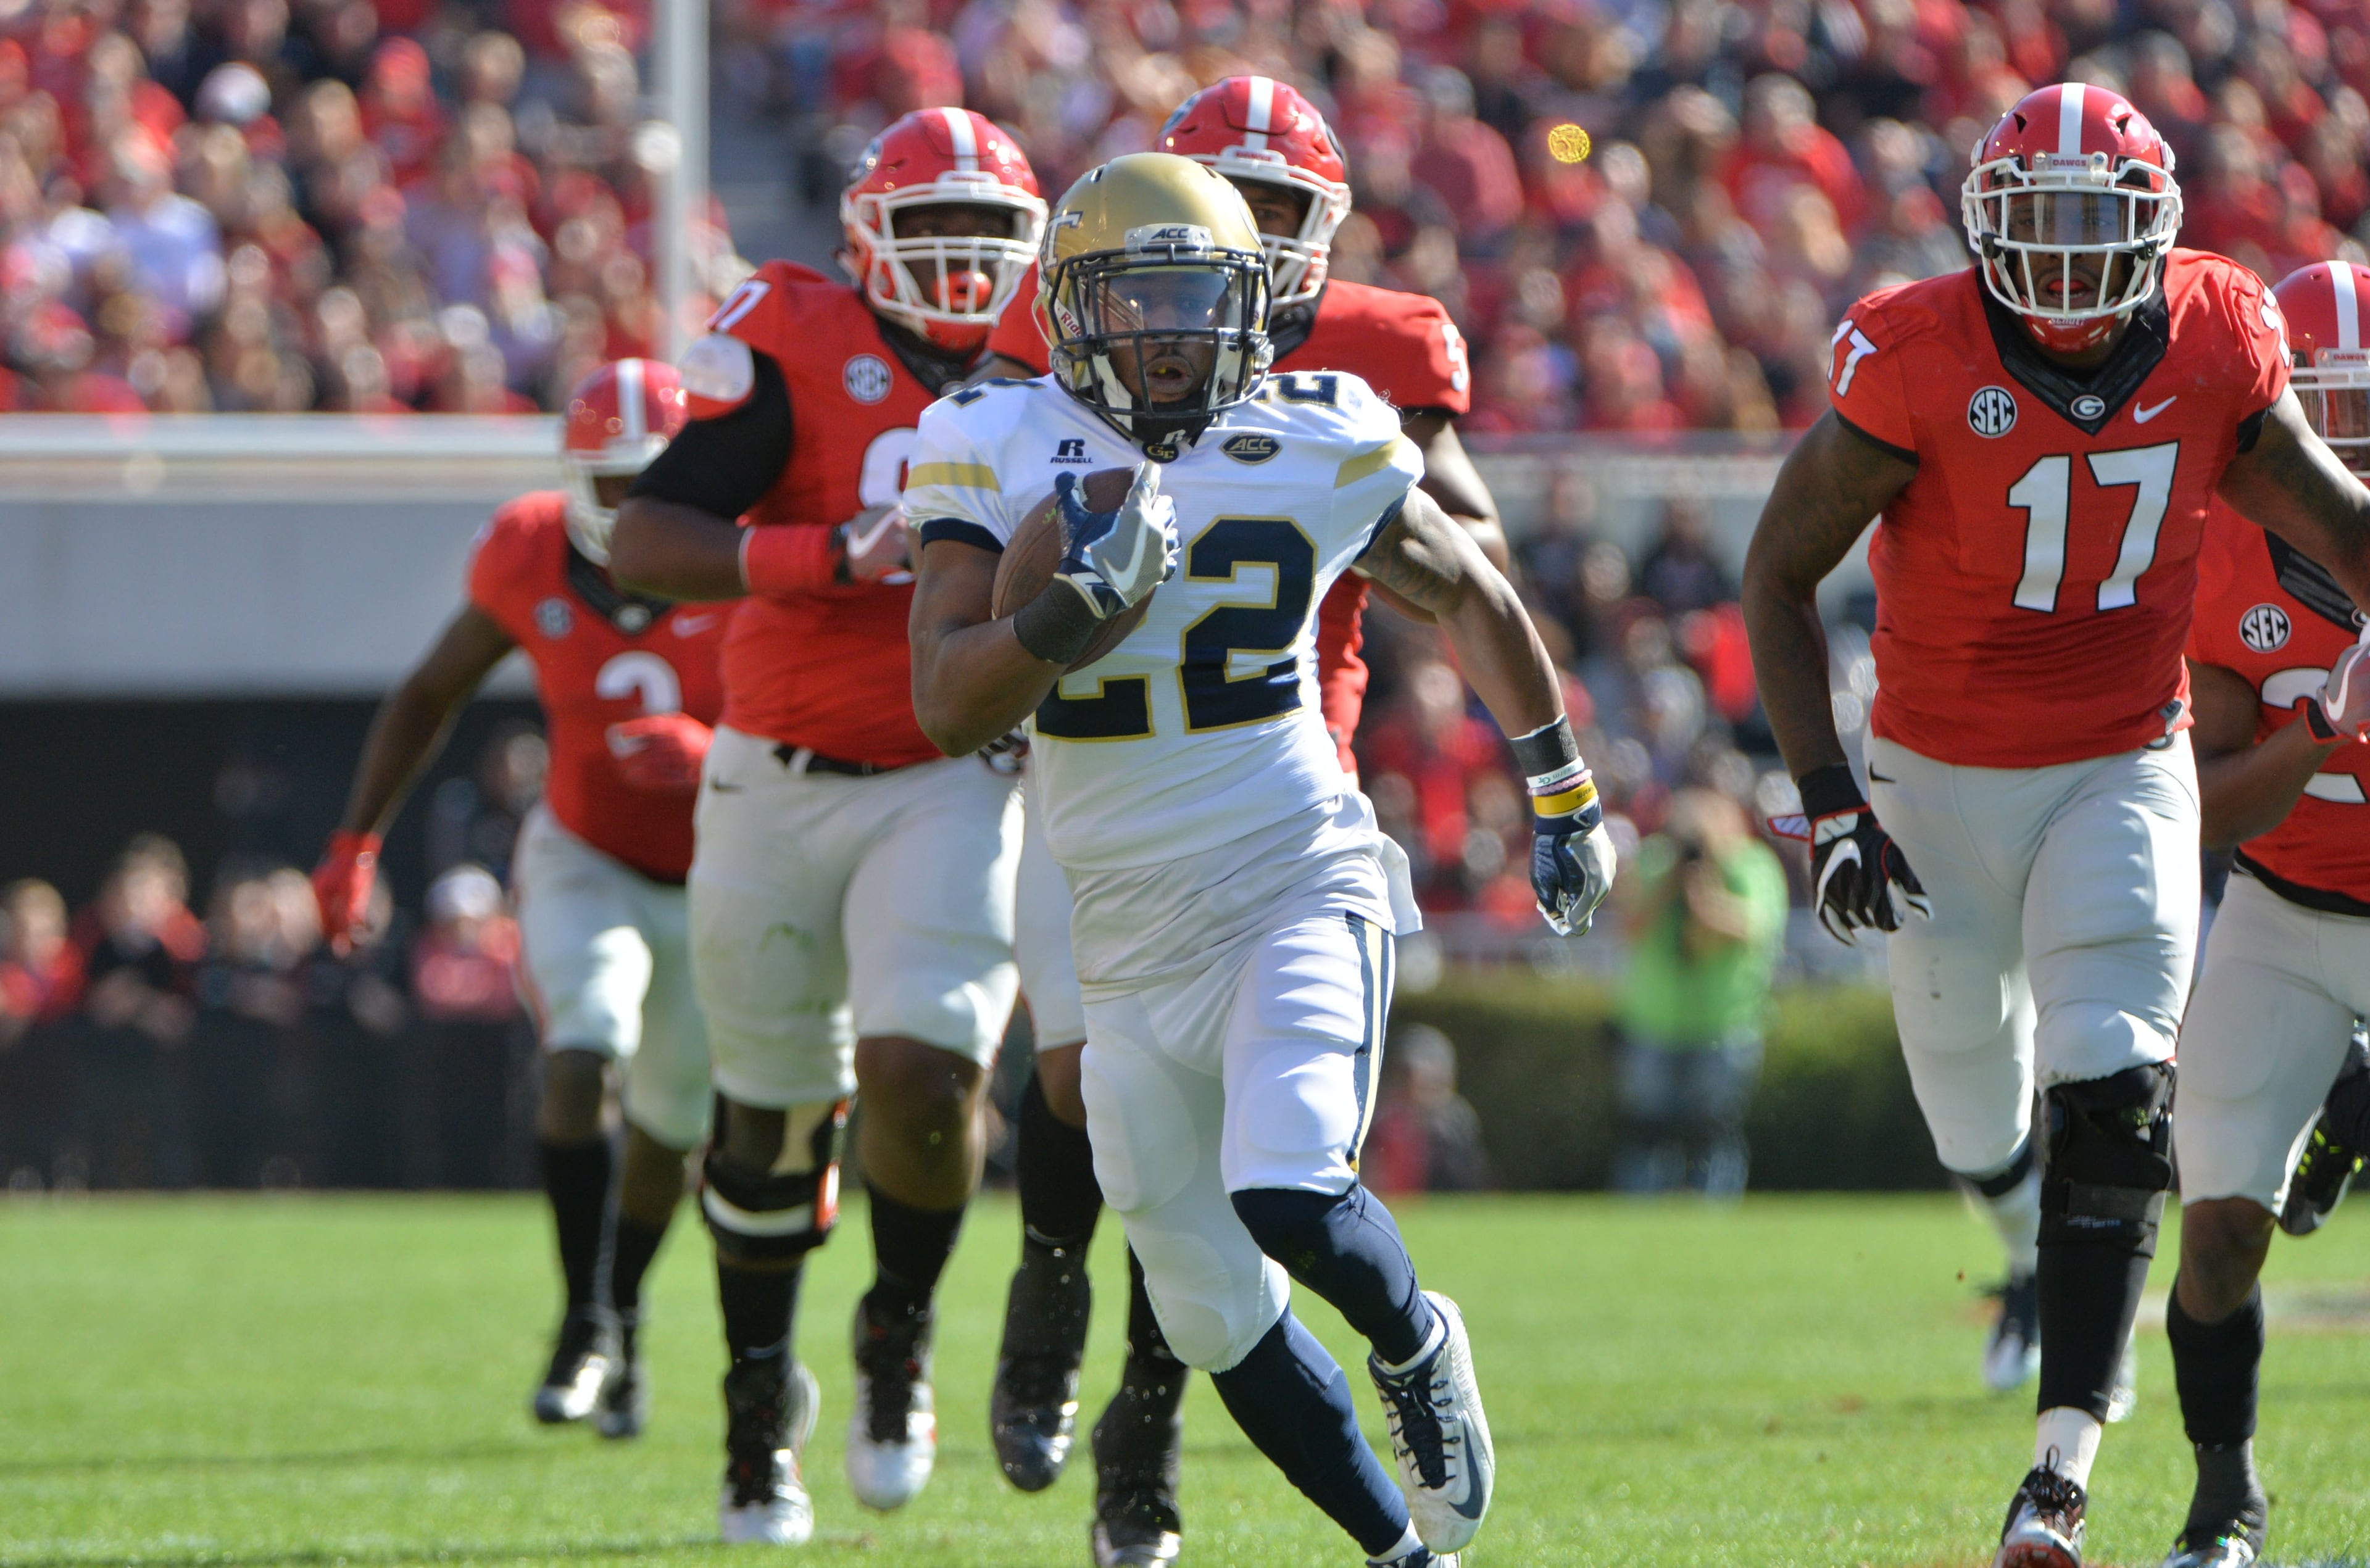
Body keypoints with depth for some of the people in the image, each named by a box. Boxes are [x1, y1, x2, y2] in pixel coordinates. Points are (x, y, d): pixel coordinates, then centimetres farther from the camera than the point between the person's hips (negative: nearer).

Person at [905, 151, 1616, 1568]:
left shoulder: (1317, 451, -3)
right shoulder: (1004, 453, -4)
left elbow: (1469, 597, 15)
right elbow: (949, 707, -13)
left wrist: (1564, 795, 23)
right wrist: (1081, 606, -30)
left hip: (1304, 890, -2)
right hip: (1133, 940, 2)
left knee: (1290, 1199, -26)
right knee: (1221, 1318, 7)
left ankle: (1414, 1342, 7)